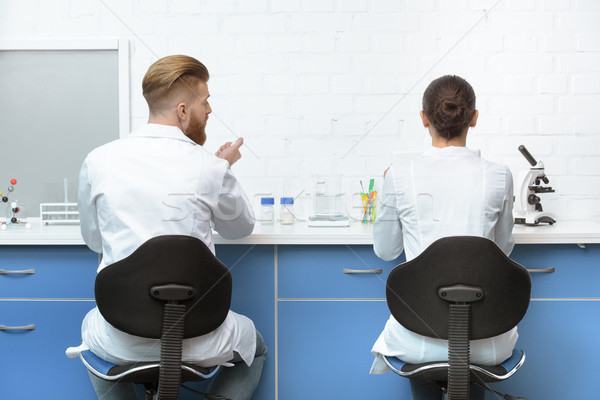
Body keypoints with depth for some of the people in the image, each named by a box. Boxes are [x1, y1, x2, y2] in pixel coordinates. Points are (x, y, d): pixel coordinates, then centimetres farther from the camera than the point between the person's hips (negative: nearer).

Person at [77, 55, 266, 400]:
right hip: (196, 340, -2)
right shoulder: (211, 168, -11)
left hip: (120, 343, 2)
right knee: (255, 346, 32)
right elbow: (241, 228, 9)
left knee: (91, 326, 39)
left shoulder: (98, 161, -5)